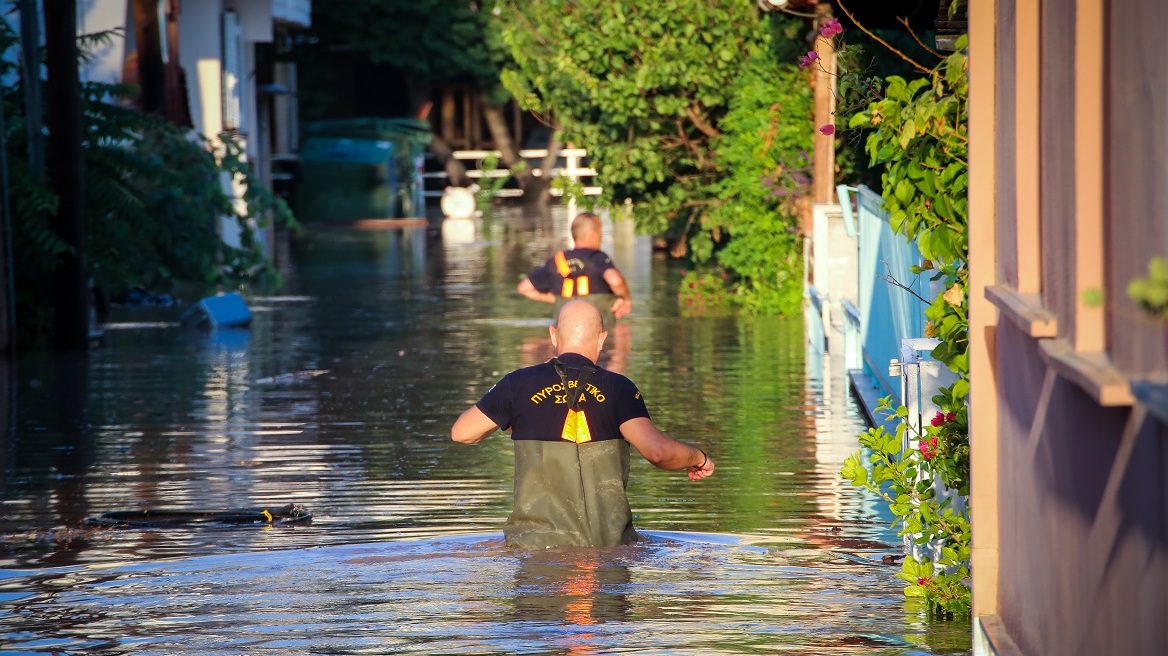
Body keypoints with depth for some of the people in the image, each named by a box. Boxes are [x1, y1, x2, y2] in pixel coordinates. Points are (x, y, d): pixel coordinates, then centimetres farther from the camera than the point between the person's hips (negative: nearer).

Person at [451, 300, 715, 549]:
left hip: (536, 543, 0)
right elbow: (657, 450, -10)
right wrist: (698, 457, 11)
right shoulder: (617, 388, 1)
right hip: (610, 542, 0)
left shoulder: (520, 383, 3)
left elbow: (461, 433, 14)